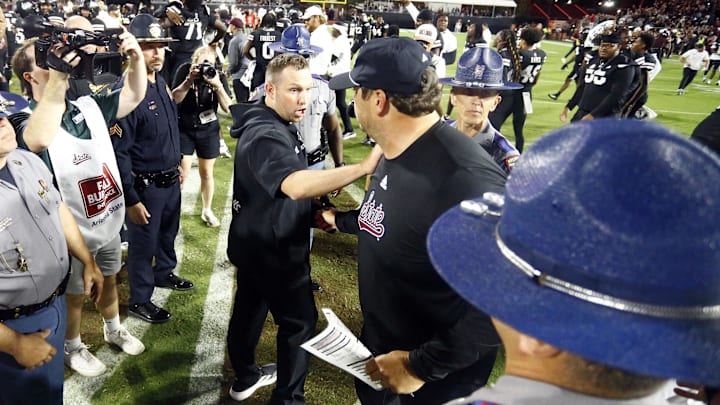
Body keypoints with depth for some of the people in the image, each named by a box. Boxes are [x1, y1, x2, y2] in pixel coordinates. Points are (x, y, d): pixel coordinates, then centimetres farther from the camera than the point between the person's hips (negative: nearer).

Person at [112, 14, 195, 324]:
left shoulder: (161, 82, 2)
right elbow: (119, 152, -23)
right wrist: (131, 199, -21)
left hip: (171, 180, 8)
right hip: (146, 186, -8)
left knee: (169, 233, 26)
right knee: (143, 243, 9)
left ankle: (164, 273, 51)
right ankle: (139, 300, 29)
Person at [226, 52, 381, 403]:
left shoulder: (275, 124, 6)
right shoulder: (266, 135, -30)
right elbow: (296, 185, -50)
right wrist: (364, 167, -57)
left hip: (256, 242, 10)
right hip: (272, 248, -10)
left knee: (249, 309, 23)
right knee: (300, 321, 5)